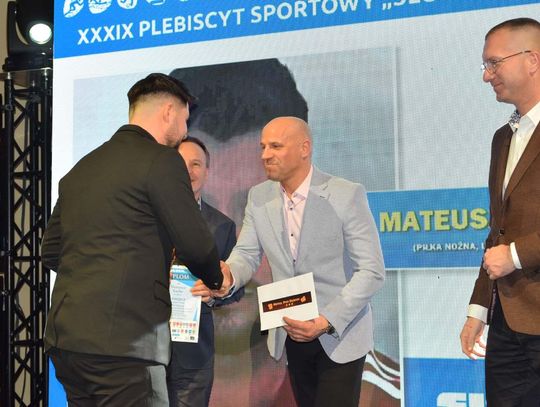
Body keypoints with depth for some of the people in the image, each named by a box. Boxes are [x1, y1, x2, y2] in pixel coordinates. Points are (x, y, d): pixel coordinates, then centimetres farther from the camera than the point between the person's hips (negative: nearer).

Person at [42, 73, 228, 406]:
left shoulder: (82, 167, 17)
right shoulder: (162, 160, -4)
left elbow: (51, 253, 20)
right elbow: (196, 245, -5)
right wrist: (217, 279, 15)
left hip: (65, 337, 8)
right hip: (121, 341, -8)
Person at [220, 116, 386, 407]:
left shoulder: (347, 195, -15)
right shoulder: (259, 197, 0)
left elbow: (372, 271, -16)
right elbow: (247, 254, 1)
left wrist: (327, 322, -25)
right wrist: (227, 276, -24)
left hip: (340, 335, -5)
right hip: (291, 335, 5)